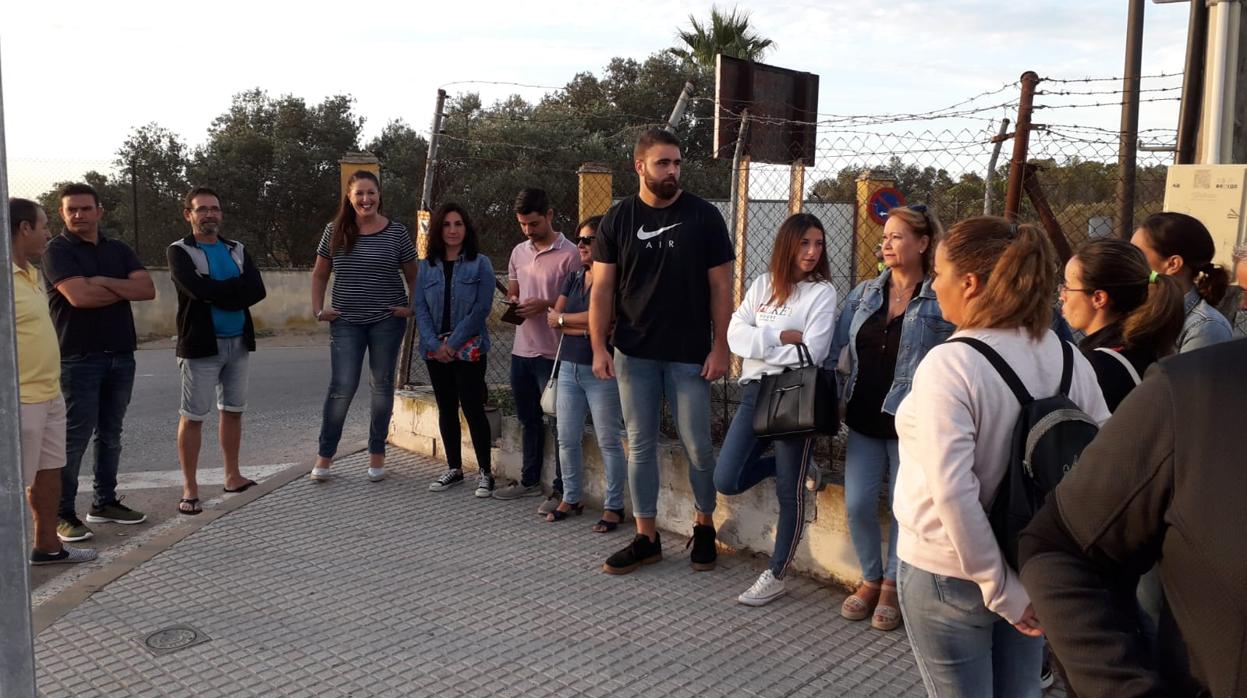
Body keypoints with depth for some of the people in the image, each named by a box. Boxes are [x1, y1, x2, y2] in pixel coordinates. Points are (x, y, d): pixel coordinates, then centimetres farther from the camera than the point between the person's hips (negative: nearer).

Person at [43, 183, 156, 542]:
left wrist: (104, 282, -14)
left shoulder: (118, 250, 12)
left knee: (110, 434, 12)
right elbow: (79, 296, -19)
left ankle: (105, 502, 22)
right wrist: (124, 289, -6)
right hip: (79, 358, -5)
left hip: (121, 355, 5)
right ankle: (62, 513, 4)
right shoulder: (57, 250, -4)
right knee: (75, 436, -4)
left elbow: (148, 289, -2)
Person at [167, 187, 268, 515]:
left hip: (238, 342, 5)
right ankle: (190, 488, 4)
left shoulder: (238, 250, 11)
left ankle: (232, 476, 25)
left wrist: (214, 293, -14)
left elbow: (257, 289, -5)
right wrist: (235, 291, -10)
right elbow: (197, 289, -20)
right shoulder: (179, 251, -1)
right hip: (201, 344, -5)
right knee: (193, 416, -2)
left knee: (233, 411, 13)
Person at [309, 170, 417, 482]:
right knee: (342, 387, -2)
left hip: (387, 320, 0)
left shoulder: (396, 231, -2)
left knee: (382, 385, 9)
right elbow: (320, 274, 11)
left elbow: (412, 276, 5)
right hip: (346, 321, 0)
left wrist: (413, 307, -5)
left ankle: (377, 453, 21)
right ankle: (325, 454, 11)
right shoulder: (335, 231, 2)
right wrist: (318, 309, 2)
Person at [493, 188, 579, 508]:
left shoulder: (569, 254, -10)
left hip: (552, 352, -7)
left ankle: (561, 490, 11)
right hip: (522, 348, 7)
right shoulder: (519, 252, 11)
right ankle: (530, 481, 31)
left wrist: (546, 304, -22)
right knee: (529, 419, 18)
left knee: (559, 421, 1)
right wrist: (513, 302, -1)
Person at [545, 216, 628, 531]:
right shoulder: (574, 277, 13)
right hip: (570, 367, 7)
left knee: (609, 442, 2)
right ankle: (571, 498, 25)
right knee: (567, 439, 11)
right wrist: (587, 329, -11)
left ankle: (613, 506, 12)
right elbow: (555, 321, 5)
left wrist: (563, 319, -7)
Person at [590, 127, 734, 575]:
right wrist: (599, 347, -3)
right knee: (640, 445, 7)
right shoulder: (618, 218, 3)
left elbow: (720, 286, -2)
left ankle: (704, 525, 26)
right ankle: (646, 538, 18)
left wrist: (720, 348, -7)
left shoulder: (703, 216, -2)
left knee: (697, 446, 4)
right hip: (634, 353, 2)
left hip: (690, 354, -2)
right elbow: (602, 287, 4)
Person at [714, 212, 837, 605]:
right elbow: (735, 334, -1)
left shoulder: (822, 292, -4)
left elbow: (810, 353, -15)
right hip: (755, 393, 5)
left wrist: (760, 343, -6)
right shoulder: (763, 284, 10)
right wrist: (780, 337, -13)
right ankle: (788, 464, 29)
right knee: (727, 481, 2)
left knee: (789, 491, 3)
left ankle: (776, 576, 18)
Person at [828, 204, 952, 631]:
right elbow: (832, 347, 8)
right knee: (857, 504, 3)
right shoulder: (864, 293, 8)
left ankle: (892, 585, 25)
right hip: (864, 419, 4)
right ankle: (870, 579, 26)